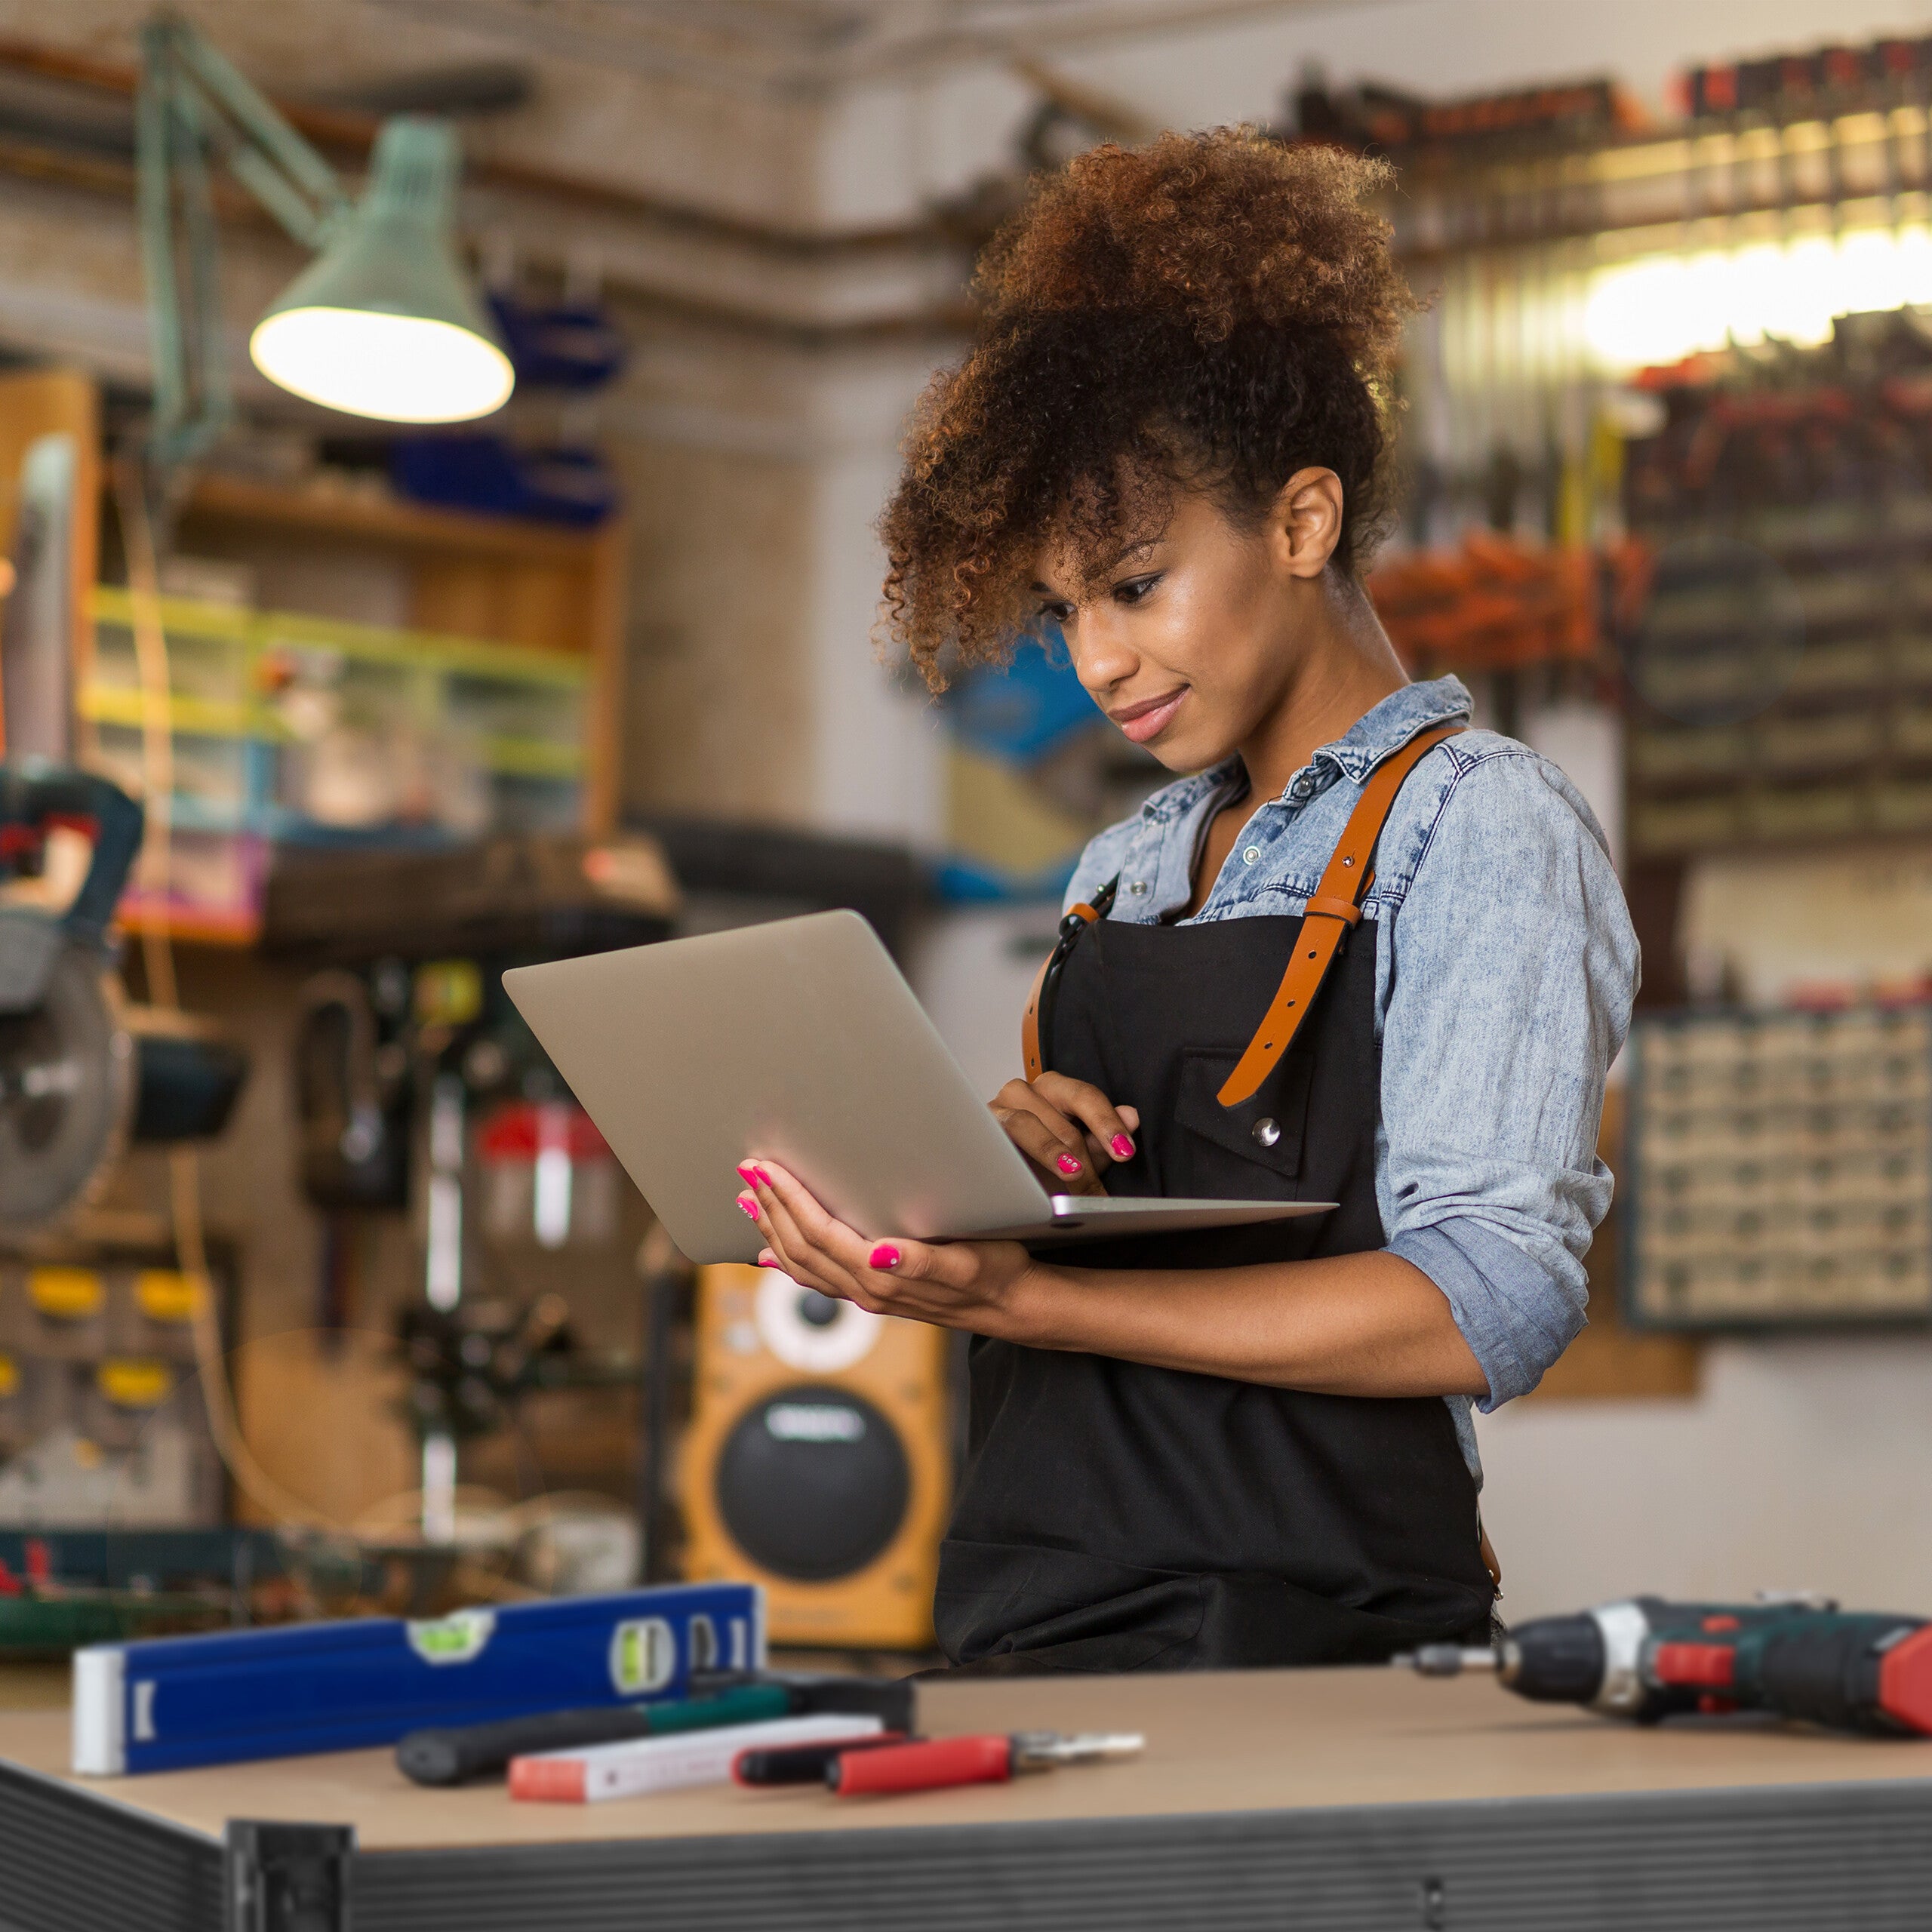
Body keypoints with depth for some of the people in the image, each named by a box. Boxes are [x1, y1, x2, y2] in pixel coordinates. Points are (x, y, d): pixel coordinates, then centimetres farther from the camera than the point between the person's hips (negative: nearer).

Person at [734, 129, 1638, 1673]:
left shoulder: (1483, 833, 1)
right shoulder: (1125, 870, 23)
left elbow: (1486, 1306, -13)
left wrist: (1020, 1297, -19)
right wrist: (1010, 1180, 1)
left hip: (1302, 1635, -6)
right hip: (1025, 1631, 6)